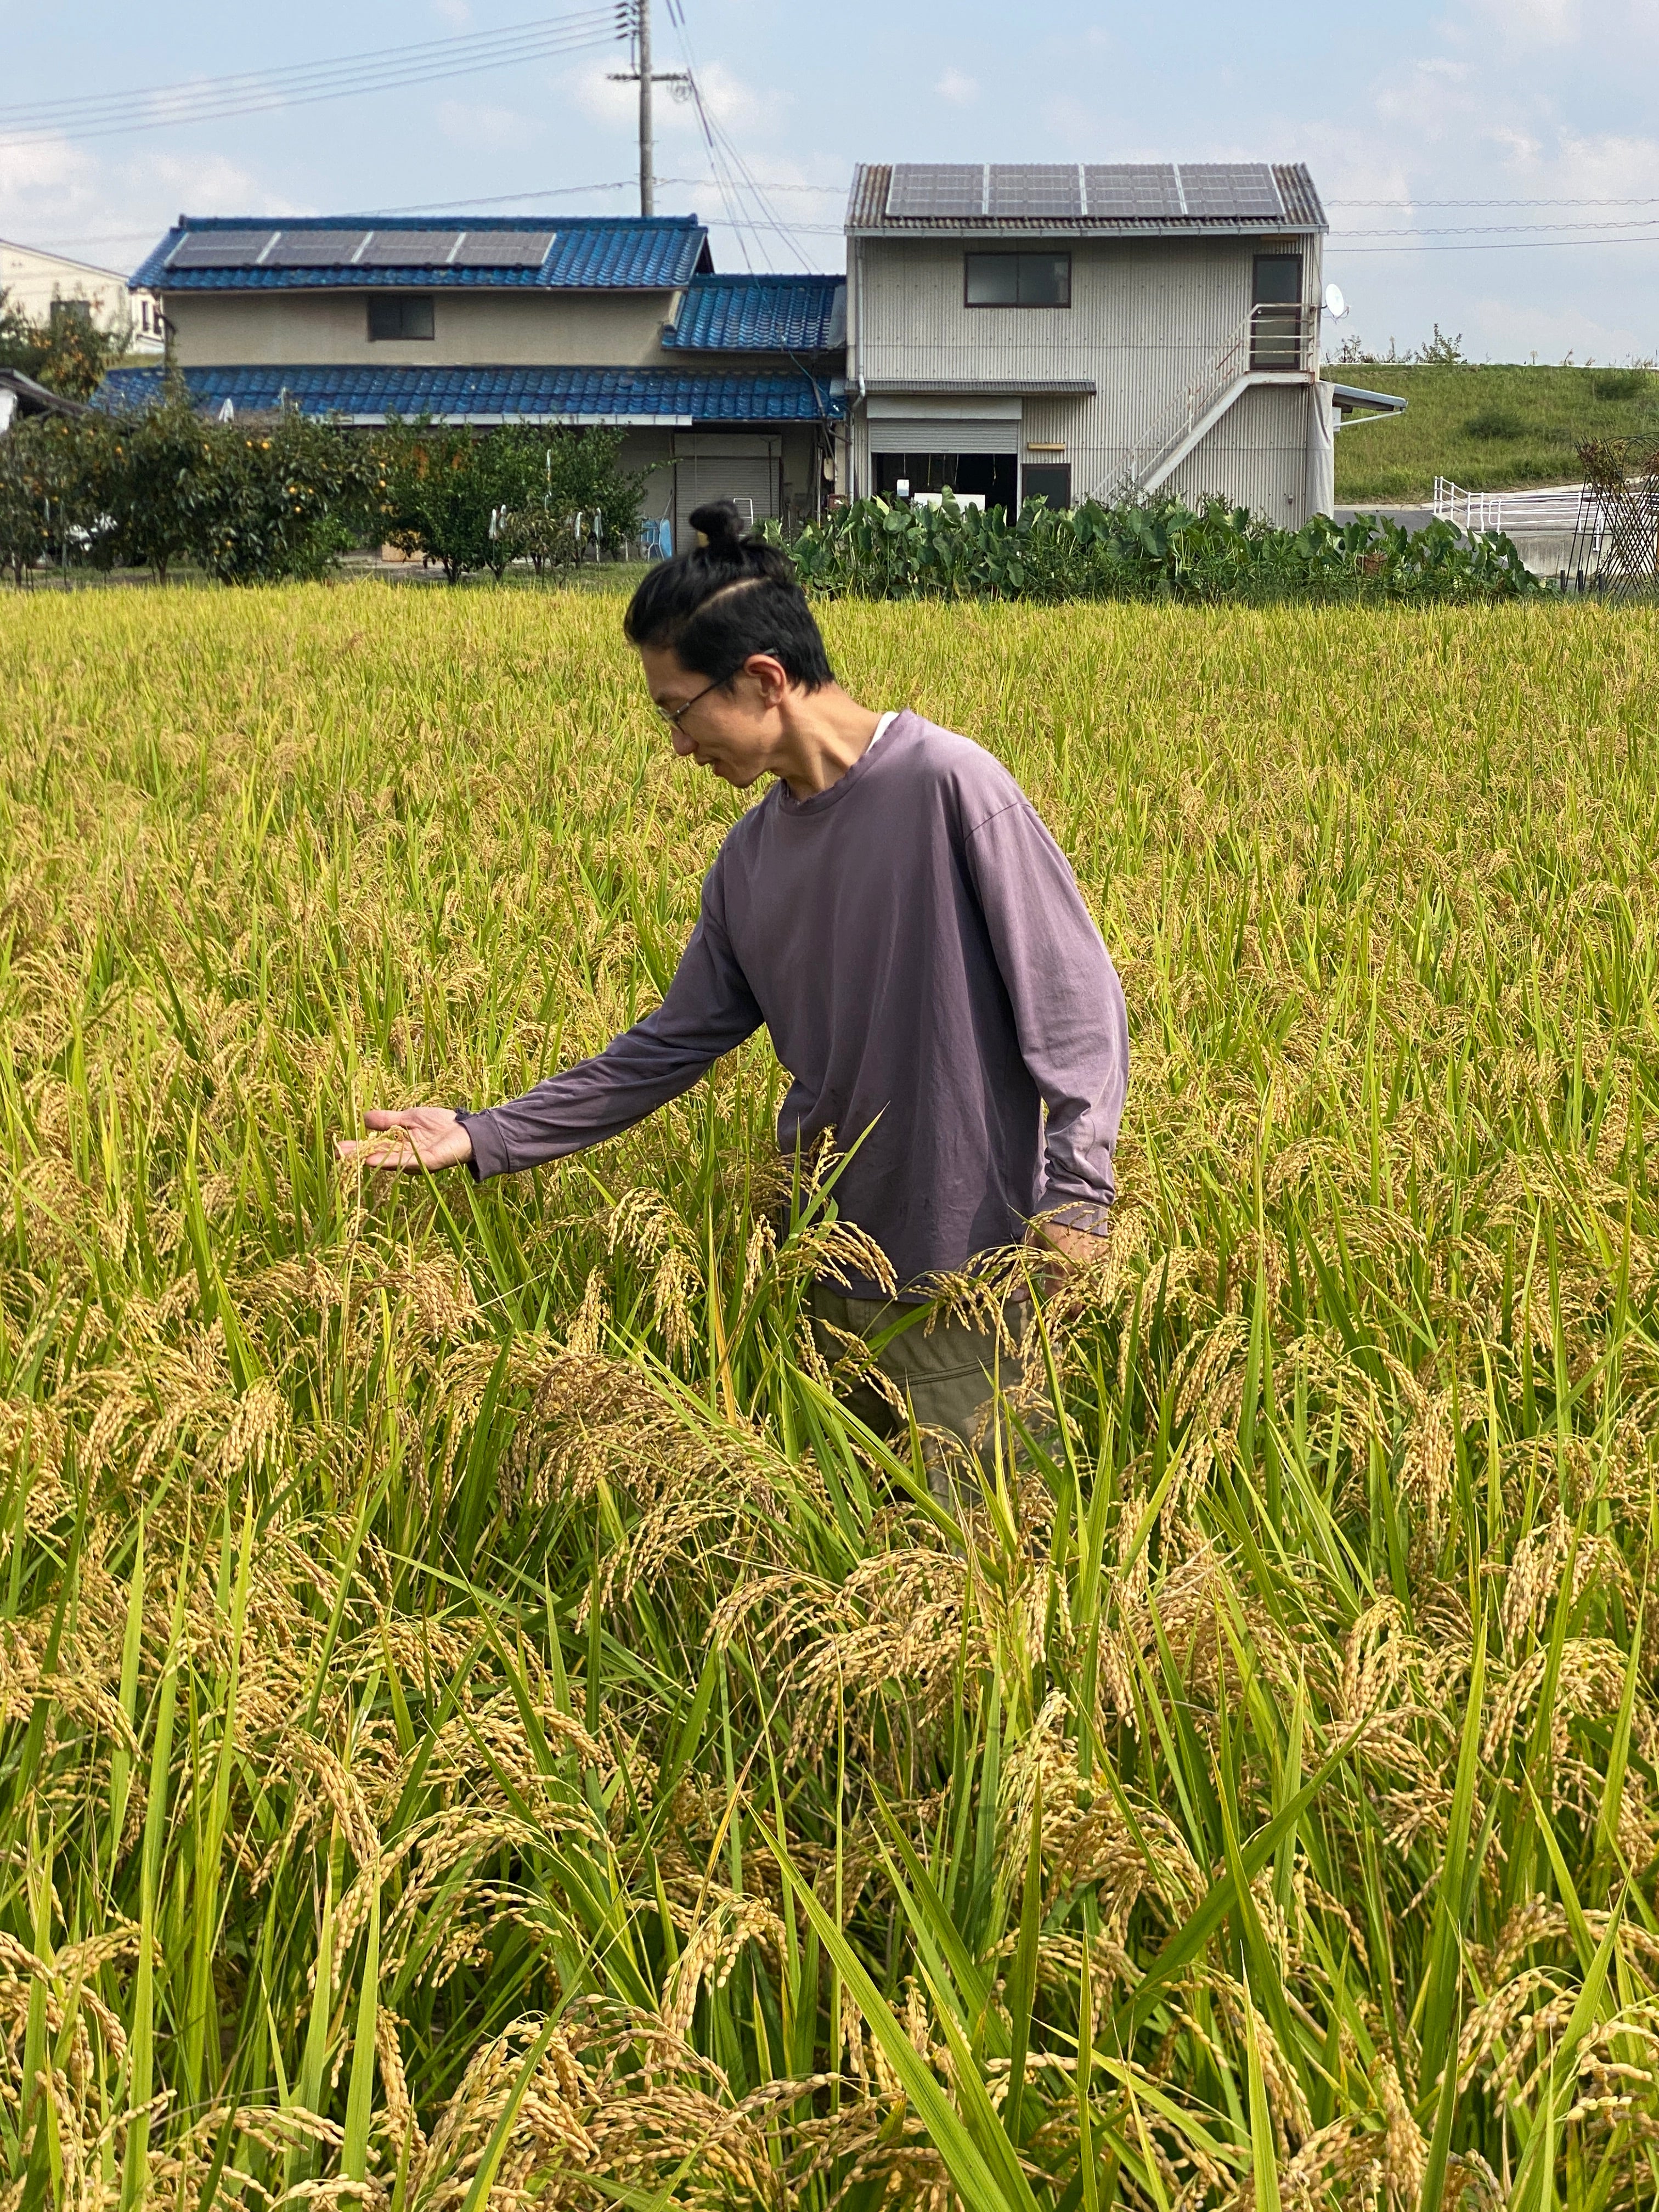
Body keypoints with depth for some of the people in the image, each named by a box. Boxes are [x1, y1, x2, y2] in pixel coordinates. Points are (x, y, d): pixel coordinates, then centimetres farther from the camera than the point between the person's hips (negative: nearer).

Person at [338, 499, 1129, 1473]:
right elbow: (676, 1044, 14)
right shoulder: (754, 854, 8)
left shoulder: (947, 785, -13)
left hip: (962, 1278, -7)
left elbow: (1076, 998, -13)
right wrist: (484, 1137, 10)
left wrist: (1077, 1192, -22)